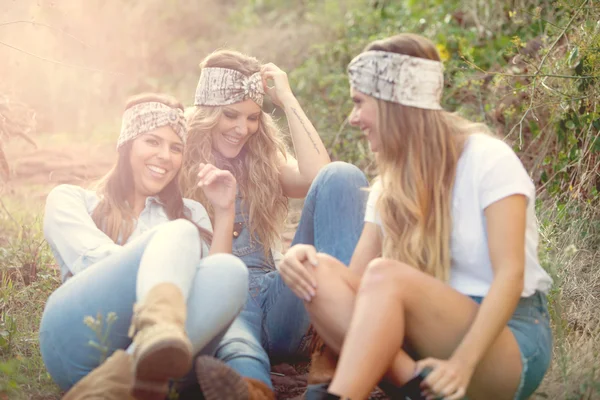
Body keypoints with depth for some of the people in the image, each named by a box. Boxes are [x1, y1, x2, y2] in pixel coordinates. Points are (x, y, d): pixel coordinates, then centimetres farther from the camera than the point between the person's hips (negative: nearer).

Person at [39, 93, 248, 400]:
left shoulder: (190, 213, 30)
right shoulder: (70, 200, 21)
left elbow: (215, 279, 12)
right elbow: (96, 263, 1)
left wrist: (224, 213, 6)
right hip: (80, 337, -3)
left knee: (230, 270, -26)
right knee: (179, 234, -24)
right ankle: (161, 333, -58)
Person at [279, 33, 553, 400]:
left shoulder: (488, 159, -7)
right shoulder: (389, 184, 11)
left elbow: (510, 275, -17)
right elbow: (358, 283, 2)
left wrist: (462, 362, -30)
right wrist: (304, 256, -20)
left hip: (510, 340, -6)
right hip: (428, 343, 6)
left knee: (386, 274, -31)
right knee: (321, 271, -18)